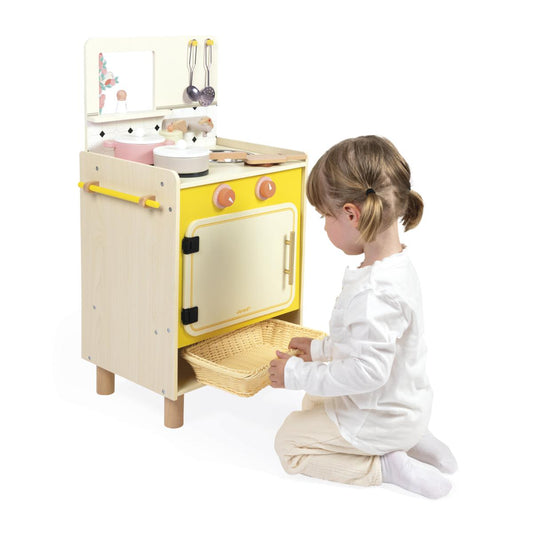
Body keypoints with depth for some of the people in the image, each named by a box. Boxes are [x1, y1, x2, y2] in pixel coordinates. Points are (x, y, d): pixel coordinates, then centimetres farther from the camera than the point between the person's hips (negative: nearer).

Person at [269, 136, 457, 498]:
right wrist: (323, 348, 18)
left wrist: (298, 375, -24)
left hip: (380, 420, -9)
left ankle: (385, 466, -3)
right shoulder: (396, 263, -2)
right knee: (314, 401, 31)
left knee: (289, 442, 6)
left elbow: (368, 371, -34)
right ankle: (410, 441, 15)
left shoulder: (374, 292, -35)